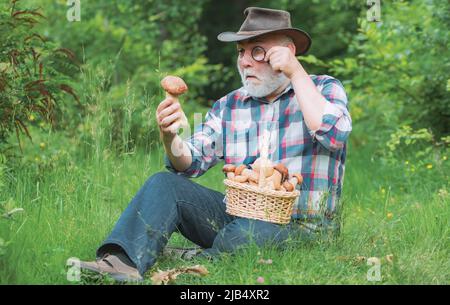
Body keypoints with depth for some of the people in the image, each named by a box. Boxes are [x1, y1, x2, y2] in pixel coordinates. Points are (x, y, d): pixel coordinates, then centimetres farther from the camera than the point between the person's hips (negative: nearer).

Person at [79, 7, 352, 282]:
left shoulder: (325, 89, 1)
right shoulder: (229, 106, 13)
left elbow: (334, 134, -21)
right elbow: (190, 164, 4)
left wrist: (296, 73, -16)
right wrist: (170, 137, -18)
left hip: (303, 226, -5)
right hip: (237, 215, 5)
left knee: (247, 231, -37)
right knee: (165, 184, -14)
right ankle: (123, 264, -33)